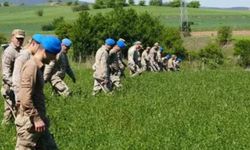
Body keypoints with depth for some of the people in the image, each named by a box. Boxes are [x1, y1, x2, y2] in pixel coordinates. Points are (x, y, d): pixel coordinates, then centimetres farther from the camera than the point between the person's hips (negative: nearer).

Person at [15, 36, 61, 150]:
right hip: (29, 122, -10)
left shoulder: (38, 66, 13)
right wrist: (37, 119, -21)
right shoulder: (31, 67, -17)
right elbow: (26, 99, -23)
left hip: (37, 120, 10)